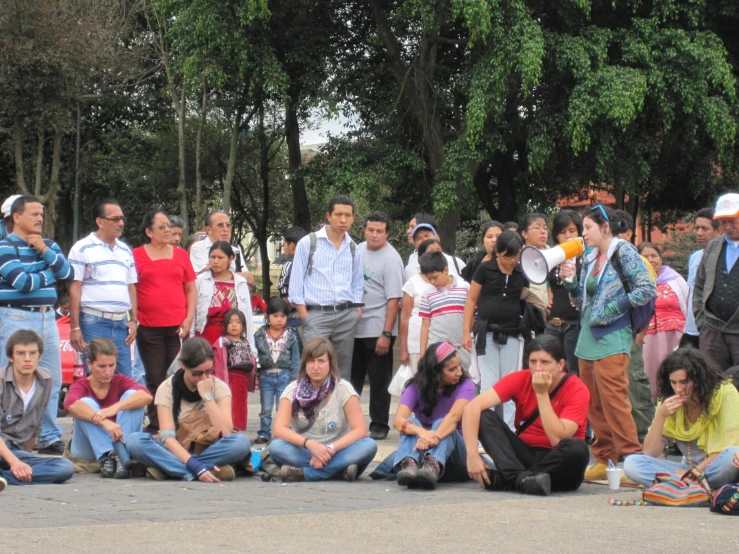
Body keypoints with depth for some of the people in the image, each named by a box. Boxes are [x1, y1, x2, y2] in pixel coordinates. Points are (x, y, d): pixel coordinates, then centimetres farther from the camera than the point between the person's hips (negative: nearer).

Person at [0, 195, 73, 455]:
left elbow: (67, 273, 3)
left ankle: (49, 438, 15)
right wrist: (50, 274, 0)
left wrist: (44, 251, -9)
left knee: (52, 380, 7)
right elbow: (22, 282, -16)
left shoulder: (49, 245, 14)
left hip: (47, 318, 6)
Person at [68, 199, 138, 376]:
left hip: (121, 323, 6)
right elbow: (75, 288, -6)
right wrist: (75, 327, -11)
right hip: (94, 322, -6)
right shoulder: (82, 248, -2)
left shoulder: (125, 250, 16)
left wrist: (134, 320, 10)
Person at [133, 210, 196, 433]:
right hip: (149, 329, -2)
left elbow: (191, 290, 13)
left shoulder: (180, 254, 11)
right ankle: (156, 428, 6)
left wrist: (189, 319, 2)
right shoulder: (136, 255, 4)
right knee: (155, 380, 1)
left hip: (178, 328, 2)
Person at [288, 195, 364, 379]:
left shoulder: (353, 249, 13)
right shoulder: (308, 243, 1)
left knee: (343, 369, 7)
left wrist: (358, 309, 6)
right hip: (316, 314, -4)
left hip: (347, 315, 4)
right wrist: (304, 315, -5)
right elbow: (296, 282, 1)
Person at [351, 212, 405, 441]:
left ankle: (379, 425, 10)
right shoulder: (358, 251, 7)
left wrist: (386, 334, -20)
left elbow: (394, 299, -16)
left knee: (379, 379, 2)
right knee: (352, 376, 12)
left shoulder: (391, 259, -12)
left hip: (378, 330, -6)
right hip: (354, 327, 6)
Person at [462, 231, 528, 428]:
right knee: (489, 384, -1)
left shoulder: (522, 274, 4)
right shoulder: (485, 270, -3)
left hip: (511, 335, 2)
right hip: (487, 333, -2)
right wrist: (466, 331, -4)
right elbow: (471, 300, 1)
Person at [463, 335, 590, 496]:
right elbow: (473, 407, -18)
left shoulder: (577, 391, -15)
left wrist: (542, 394, -25)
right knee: (484, 416, -17)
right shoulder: (520, 379, -8)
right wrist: (472, 455, -30)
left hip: (558, 462, -3)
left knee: (577, 448, -35)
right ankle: (521, 478, -35)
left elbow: (558, 439, -25)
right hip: (524, 455, 3)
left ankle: (505, 479, -28)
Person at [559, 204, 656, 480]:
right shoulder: (590, 260, 16)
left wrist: (614, 308, -15)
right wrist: (570, 282, 4)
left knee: (614, 400, -13)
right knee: (594, 405, 8)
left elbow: (647, 290, -13)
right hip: (588, 337, 8)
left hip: (612, 338, -8)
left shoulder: (623, 252, -6)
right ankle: (604, 460, 13)